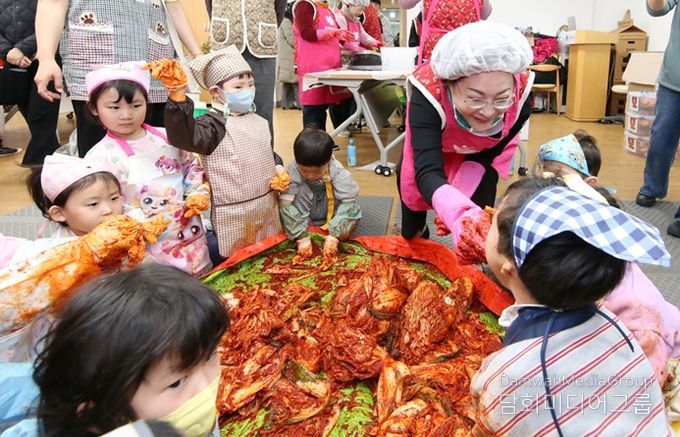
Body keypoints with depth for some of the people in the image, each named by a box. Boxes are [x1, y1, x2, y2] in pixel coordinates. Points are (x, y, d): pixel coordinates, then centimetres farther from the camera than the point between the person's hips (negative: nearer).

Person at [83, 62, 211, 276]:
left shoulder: (167, 137, 4)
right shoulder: (100, 157, -11)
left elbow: (192, 165, 17)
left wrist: (198, 193, 0)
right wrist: (139, 224, -28)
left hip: (191, 235, 5)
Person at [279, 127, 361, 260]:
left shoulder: (338, 172, -27)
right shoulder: (293, 170, -27)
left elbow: (348, 202, -29)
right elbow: (285, 204, -30)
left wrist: (334, 235, -37)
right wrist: (302, 237, -33)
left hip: (330, 217, 0)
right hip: (305, 216, 0)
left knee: (353, 211, -25)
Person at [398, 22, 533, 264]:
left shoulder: (520, 98, -39)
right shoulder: (429, 93, -47)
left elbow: (486, 155, -22)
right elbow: (428, 172, -55)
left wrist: (450, 208, -32)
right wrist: (458, 213, -77)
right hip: (430, 144, -1)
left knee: (479, 226, -9)